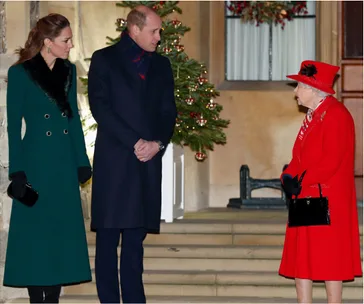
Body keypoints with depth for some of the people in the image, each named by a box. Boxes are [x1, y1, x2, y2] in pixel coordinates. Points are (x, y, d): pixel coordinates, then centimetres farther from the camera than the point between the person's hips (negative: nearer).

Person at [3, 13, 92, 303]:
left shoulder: (69, 71, 8)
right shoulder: (20, 73, -6)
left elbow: (74, 119, 13)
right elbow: (13, 125, -6)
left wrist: (82, 161, 8)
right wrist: (17, 172, -10)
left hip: (65, 164, 5)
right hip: (36, 162, -5)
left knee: (62, 232, 6)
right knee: (35, 233, -1)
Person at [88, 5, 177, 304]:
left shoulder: (161, 65, 17)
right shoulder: (104, 59, 3)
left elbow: (169, 111, 14)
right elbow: (100, 107, -6)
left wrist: (158, 143, -5)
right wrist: (134, 142, -12)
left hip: (148, 160, 4)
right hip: (113, 161, -4)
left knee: (136, 237, 4)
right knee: (109, 236, -3)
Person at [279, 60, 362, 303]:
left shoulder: (336, 114, -13)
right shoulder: (313, 116, 18)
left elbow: (332, 160, -21)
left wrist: (302, 182, -19)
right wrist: (289, 177, 0)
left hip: (327, 199, -10)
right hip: (305, 200, 10)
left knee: (329, 260, -4)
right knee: (300, 257, 8)